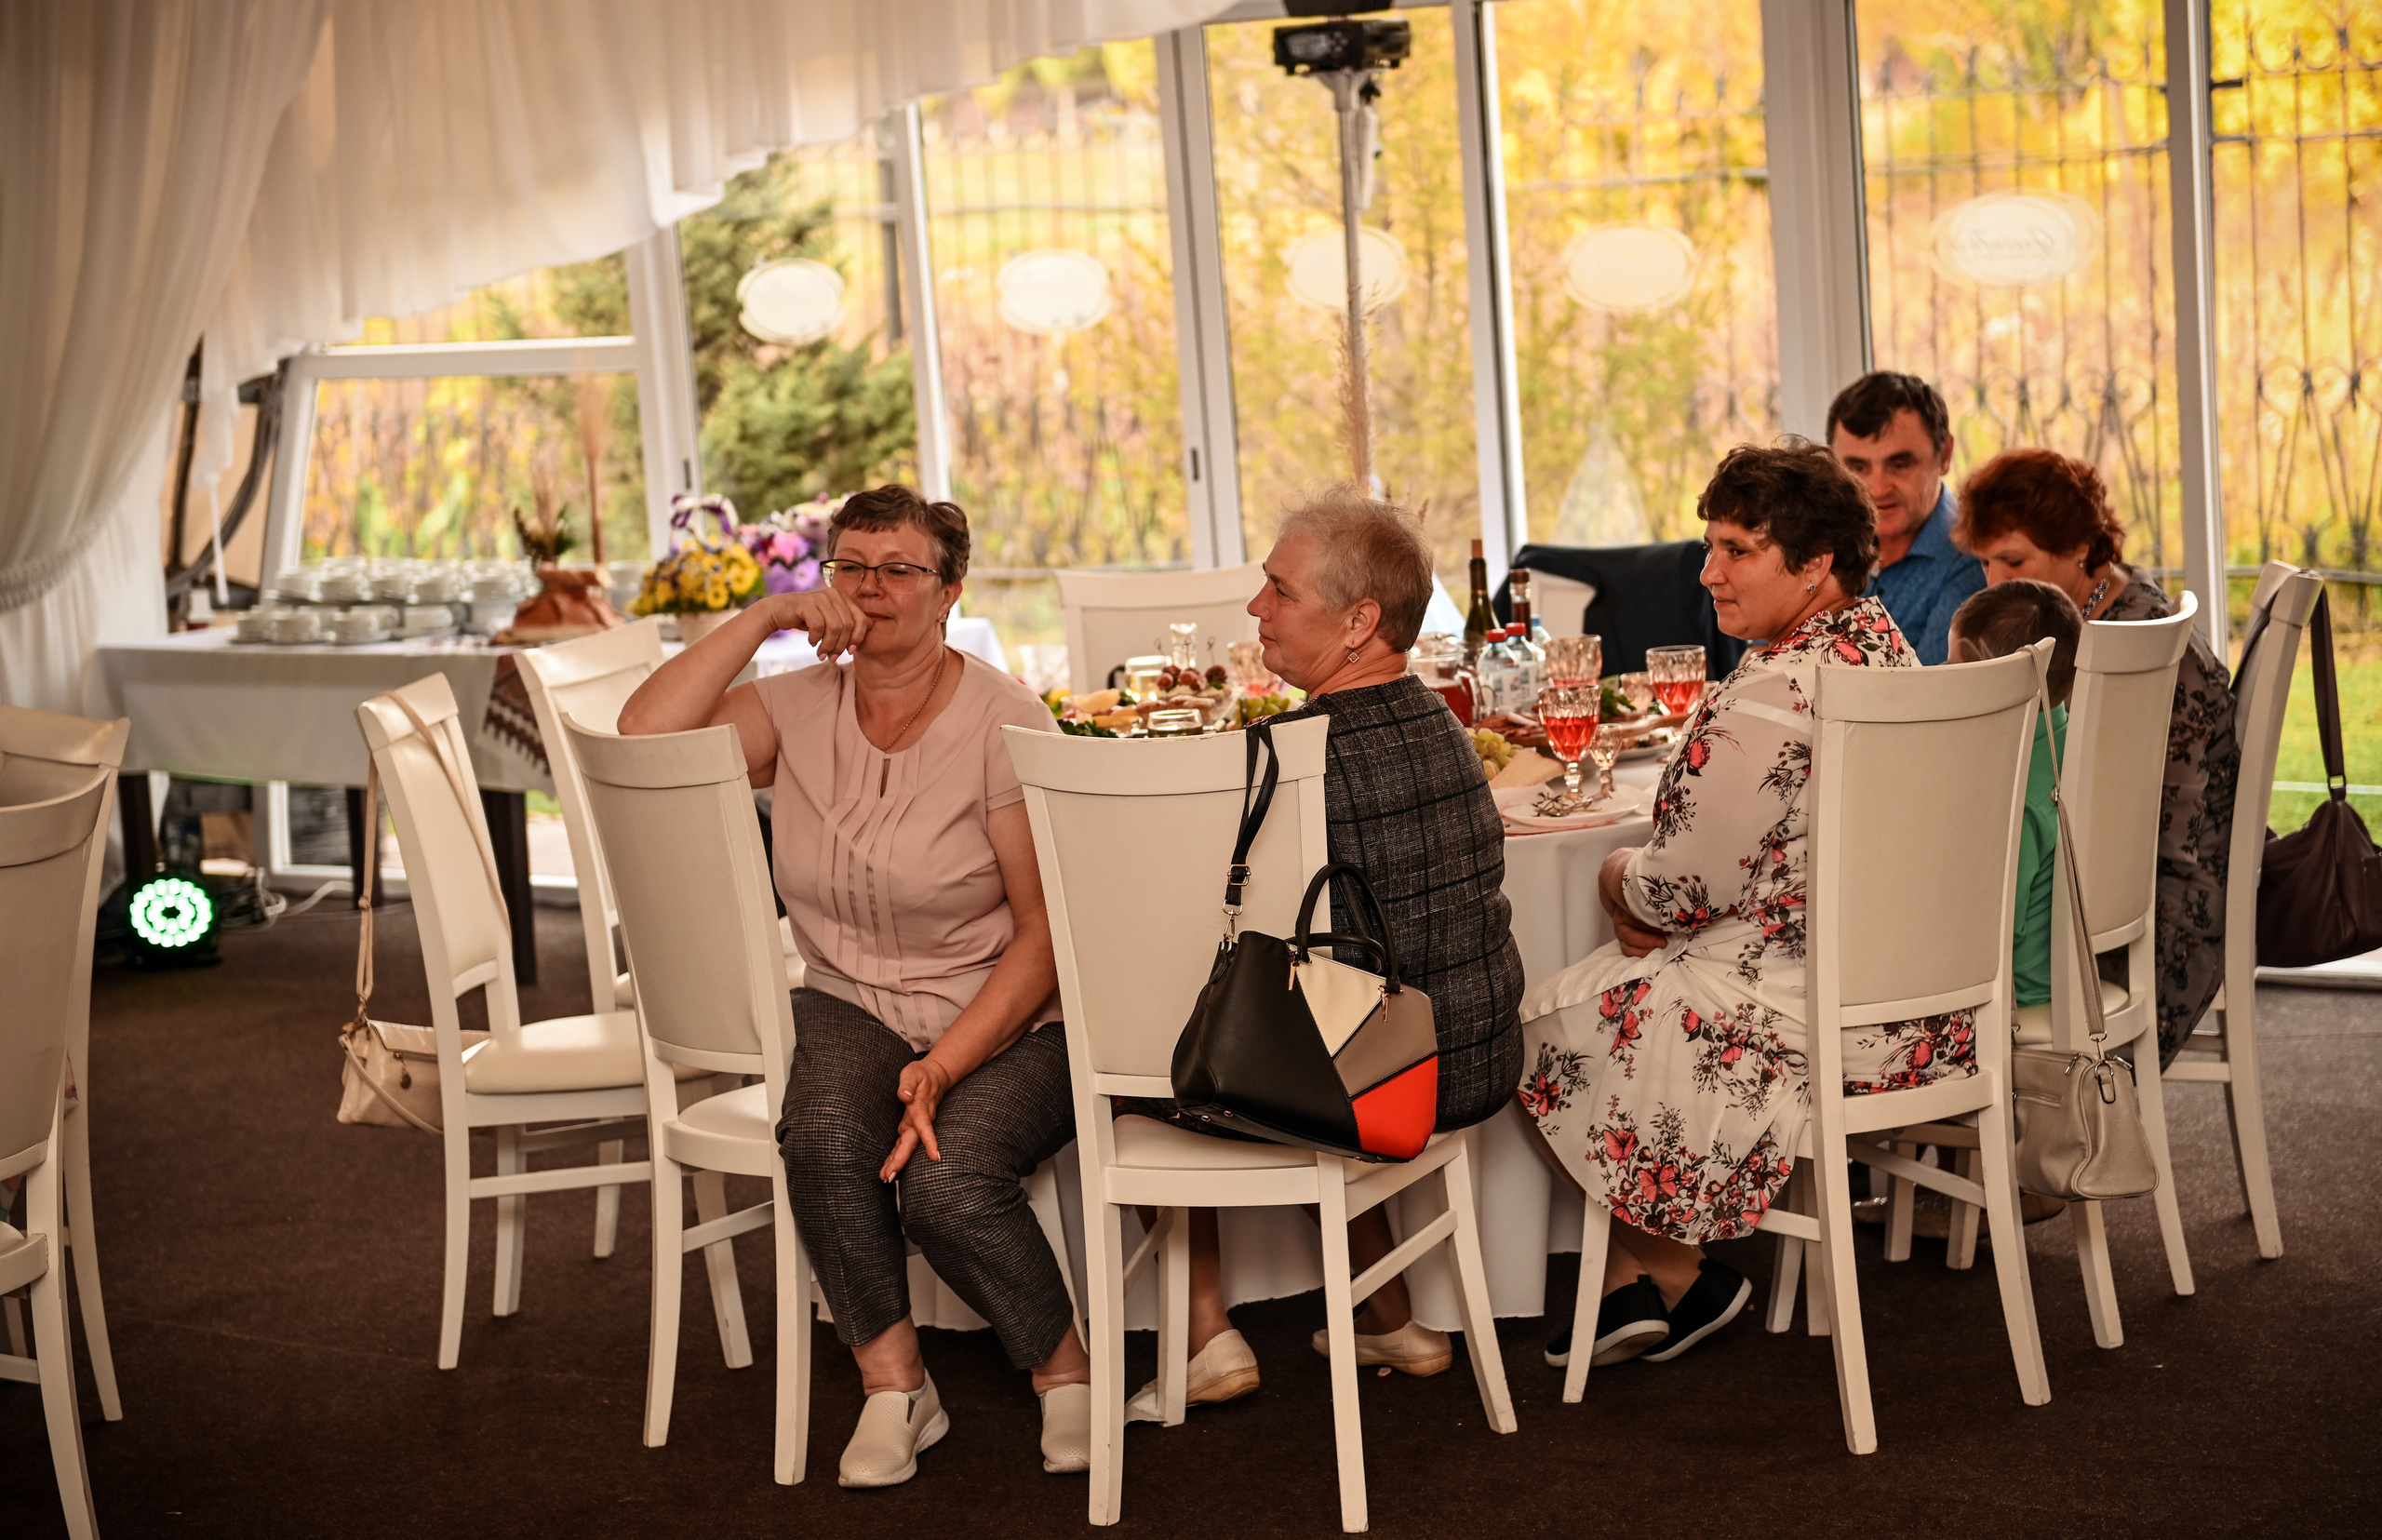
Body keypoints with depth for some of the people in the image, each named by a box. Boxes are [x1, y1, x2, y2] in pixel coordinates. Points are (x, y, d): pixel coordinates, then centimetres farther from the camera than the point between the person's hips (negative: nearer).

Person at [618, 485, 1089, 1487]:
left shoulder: (1005, 725, -9)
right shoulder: (800, 708, 4)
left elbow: (1047, 931, -11)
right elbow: (642, 741, -11)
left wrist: (944, 1068, -21)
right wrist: (764, 618, -11)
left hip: (1005, 1021, -3)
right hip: (849, 1006, 4)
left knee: (947, 1180, -30)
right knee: (825, 1133, -30)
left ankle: (1065, 1370, -1)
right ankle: (893, 1385, -10)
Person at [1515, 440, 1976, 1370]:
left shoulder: (1769, 701, -23)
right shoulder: (1882, 643, 8)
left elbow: (1681, 889, -16)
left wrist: (1618, 881, 6)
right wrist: (1653, 901, 7)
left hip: (1828, 1021, -10)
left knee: (1547, 1027, 6)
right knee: (1640, 982, 24)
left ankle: (1678, 1277, 20)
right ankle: (1627, 1285, 25)